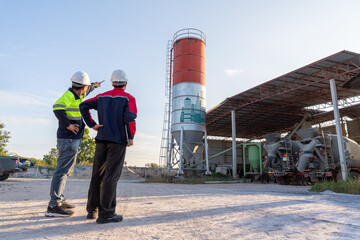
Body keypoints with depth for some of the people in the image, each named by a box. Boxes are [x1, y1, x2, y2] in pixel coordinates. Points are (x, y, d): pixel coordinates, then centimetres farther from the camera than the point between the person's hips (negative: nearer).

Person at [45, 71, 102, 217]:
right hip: (69, 140, -10)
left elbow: (84, 93, 38)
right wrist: (68, 125, -25)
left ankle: (59, 199, 26)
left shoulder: (75, 94, 15)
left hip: (71, 139, 10)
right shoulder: (69, 95, -12)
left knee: (66, 170, 16)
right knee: (62, 170, -9)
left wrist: (94, 86, 53)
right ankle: (53, 206, -5)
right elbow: (57, 107, -30)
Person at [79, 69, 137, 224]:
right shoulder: (129, 98, -2)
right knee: (111, 176, -5)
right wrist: (131, 137, -9)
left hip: (101, 139, 5)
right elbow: (129, 117, -18)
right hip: (118, 141, -5)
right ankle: (106, 214, -3)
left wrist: (91, 124, 5)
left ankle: (92, 210, 18)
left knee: (98, 175, 11)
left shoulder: (102, 97, 14)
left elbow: (83, 106, 6)